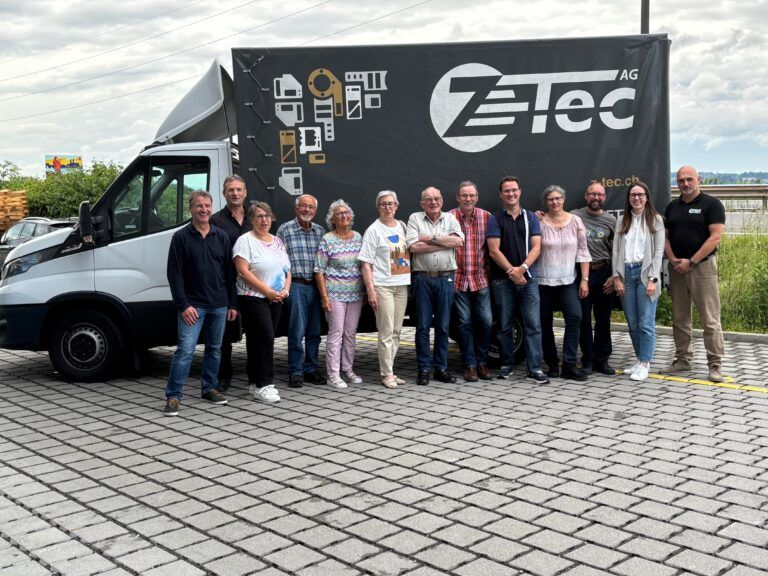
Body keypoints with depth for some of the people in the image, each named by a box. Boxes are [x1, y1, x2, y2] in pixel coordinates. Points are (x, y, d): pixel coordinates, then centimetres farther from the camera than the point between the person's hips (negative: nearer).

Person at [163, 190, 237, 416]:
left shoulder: (222, 237, 9)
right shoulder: (181, 237, -2)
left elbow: (229, 272, 11)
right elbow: (174, 274, -6)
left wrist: (232, 304, 7)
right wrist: (183, 305, -13)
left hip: (219, 305, 4)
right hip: (193, 305, -4)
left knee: (215, 349, 12)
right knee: (185, 350, -10)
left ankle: (209, 389, 25)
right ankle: (173, 396, -4)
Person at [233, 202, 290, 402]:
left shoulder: (278, 242, 17)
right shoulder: (245, 241, -5)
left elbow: (287, 270, 19)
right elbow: (243, 272, -14)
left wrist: (285, 290, -1)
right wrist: (268, 291, -15)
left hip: (276, 300, 7)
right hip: (254, 299, -7)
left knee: (260, 341, 9)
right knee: (265, 339, -13)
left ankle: (255, 382, 15)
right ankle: (263, 385, -10)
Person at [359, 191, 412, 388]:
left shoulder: (402, 226, 13)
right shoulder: (373, 230, -3)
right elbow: (366, 263, -7)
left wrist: (410, 280, 10)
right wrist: (370, 290, -15)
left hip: (402, 285, 6)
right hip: (382, 285, -6)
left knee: (396, 331, 9)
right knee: (386, 332, -5)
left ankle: (388, 371, 18)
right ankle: (387, 374, 3)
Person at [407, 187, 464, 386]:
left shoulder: (450, 218, 10)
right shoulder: (415, 218, 5)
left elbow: (459, 241, -7)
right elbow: (414, 246, -9)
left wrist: (431, 238, -10)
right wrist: (445, 242, -7)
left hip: (446, 278, 1)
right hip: (423, 278, -1)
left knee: (443, 326, 6)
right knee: (423, 326, 1)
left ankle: (441, 368, 15)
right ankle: (423, 369, 9)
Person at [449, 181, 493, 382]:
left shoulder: (486, 217, 1)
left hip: (481, 278, 2)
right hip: (459, 279, -1)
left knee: (486, 321, 2)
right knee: (465, 322, 4)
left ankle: (482, 362, 18)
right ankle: (470, 365, 13)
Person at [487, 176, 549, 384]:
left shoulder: (531, 217, 10)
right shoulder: (495, 219, 4)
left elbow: (536, 247, 1)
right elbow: (494, 251, -4)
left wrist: (522, 269, -13)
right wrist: (512, 271, -12)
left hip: (528, 277, 1)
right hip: (502, 279, -1)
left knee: (533, 324, -5)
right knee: (505, 325, 6)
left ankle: (534, 368, -3)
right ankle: (507, 365, 17)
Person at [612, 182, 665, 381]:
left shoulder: (655, 220, 4)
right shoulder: (623, 221, 13)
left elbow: (658, 251, -2)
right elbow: (616, 250, 9)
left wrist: (653, 279, -11)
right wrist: (616, 277, -1)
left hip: (645, 273, -4)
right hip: (626, 273, 4)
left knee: (646, 323, -6)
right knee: (632, 323, 6)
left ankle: (645, 364, -1)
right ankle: (640, 360, 17)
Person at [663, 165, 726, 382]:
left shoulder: (712, 204, -4)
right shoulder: (672, 207, 12)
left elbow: (715, 237, -11)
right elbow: (665, 236, 12)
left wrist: (691, 262, -14)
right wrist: (673, 259, -5)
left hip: (702, 266, -5)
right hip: (677, 267, 5)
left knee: (710, 319, -5)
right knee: (679, 318, 10)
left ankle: (715, 364, 1)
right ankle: (683, 359, 19)